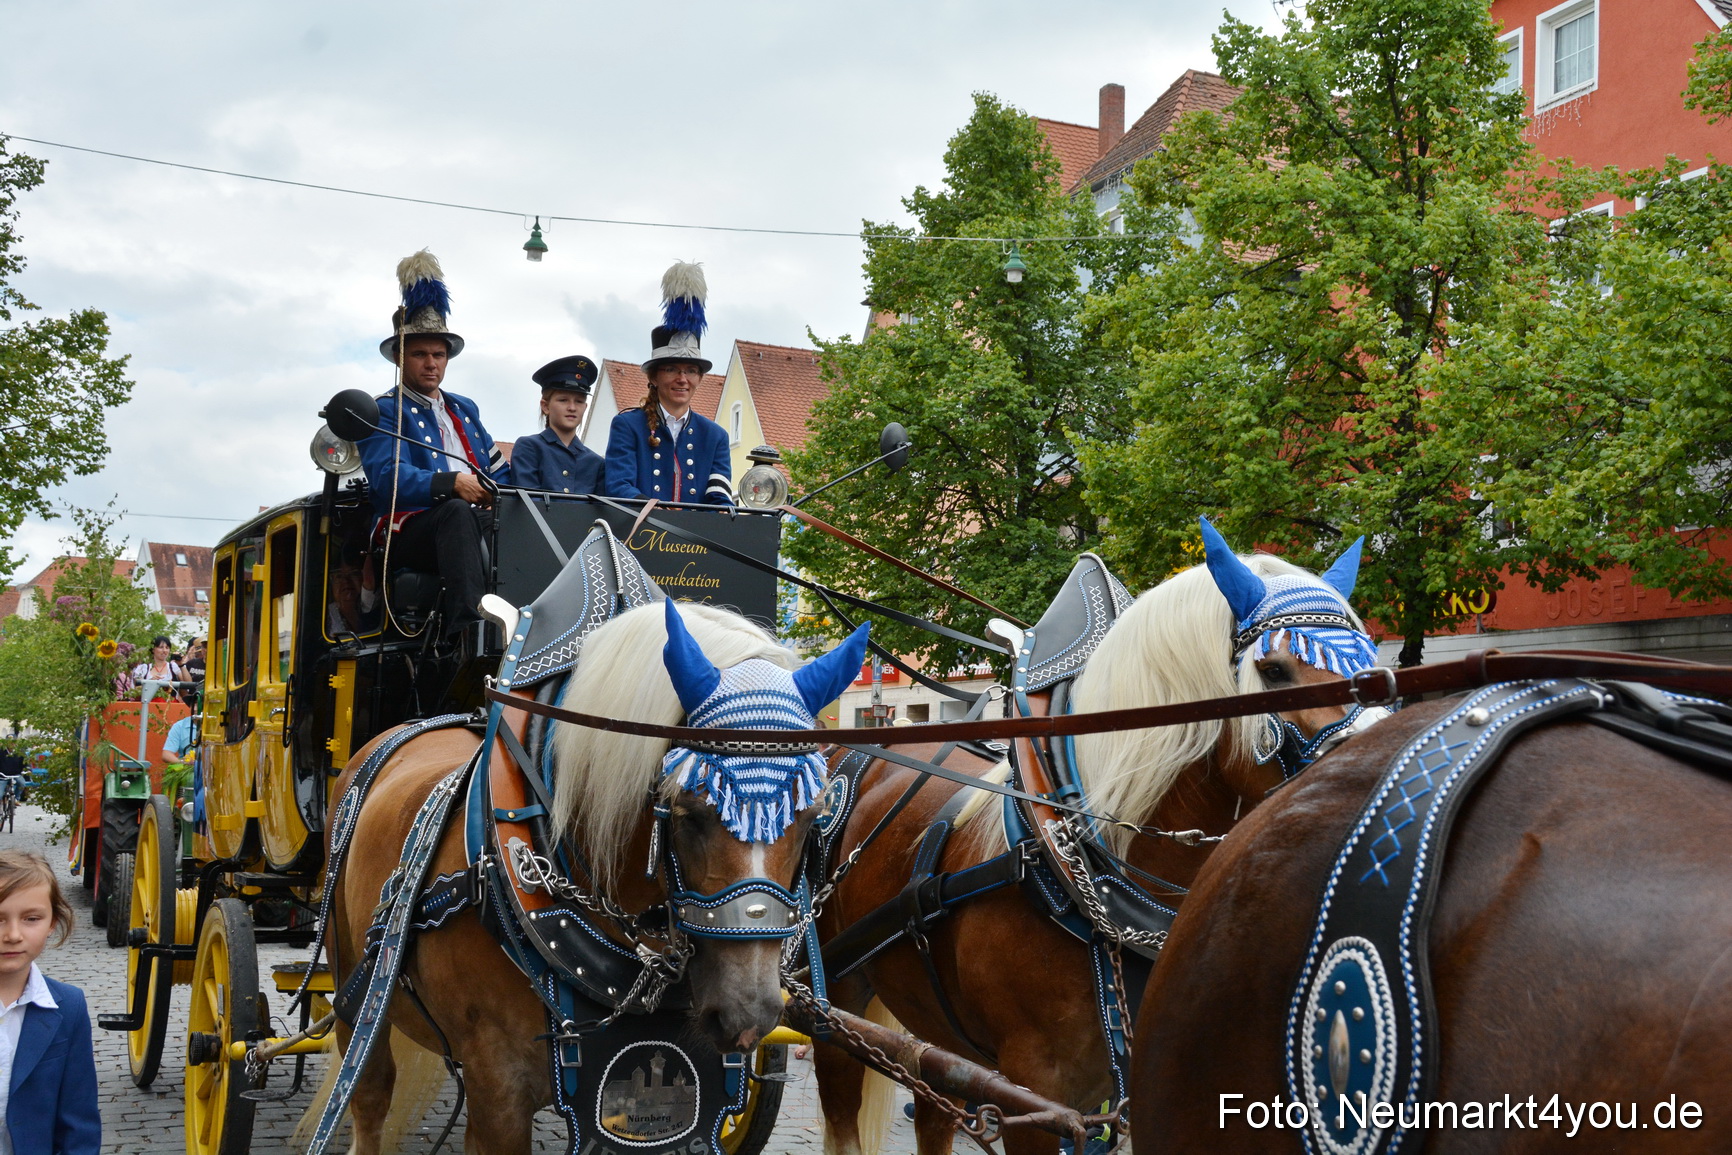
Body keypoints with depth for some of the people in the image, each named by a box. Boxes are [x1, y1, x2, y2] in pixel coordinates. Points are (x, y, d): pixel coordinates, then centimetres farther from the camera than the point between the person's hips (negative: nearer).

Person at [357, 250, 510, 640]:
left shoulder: (465, 409, 29)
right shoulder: (383, 412, 9)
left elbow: (499, 472, 22)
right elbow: (388, 477, -9)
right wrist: (451, 484, -24)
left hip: (479, 523, 6)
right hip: (409, 531, -6)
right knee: (458, 513, -39)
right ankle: (467, 629, -54)